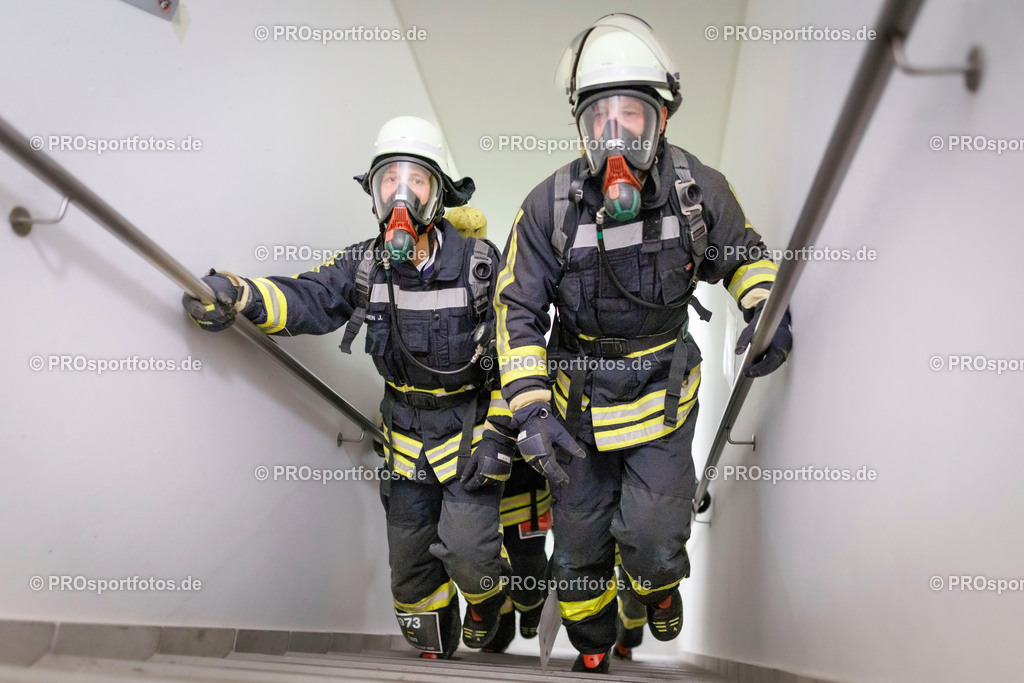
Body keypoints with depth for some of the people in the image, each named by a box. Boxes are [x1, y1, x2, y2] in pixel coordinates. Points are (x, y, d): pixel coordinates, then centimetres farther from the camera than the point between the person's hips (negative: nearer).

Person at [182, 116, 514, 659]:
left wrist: (499, 436, -15)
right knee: (409, 558, 9)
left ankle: (488, 600, 21)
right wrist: (238, 294, -40)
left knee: (464, 546, -16)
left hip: (470, 424, -3)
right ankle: (433, 652, 34)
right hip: (405, 427, 4)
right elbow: (306, 299, -20)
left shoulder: (478, 265, -13)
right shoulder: (365, 265, -5)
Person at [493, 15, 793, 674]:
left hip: (663, 394, 0)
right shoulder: (550, 205, -16)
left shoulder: (698, 188, -12)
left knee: (651, 539, -8)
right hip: (580, 399, 1)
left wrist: (766, 309, -11)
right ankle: (591, 655, 40)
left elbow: (744, 254, 8)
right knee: (580, 542, 12)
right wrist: (530, 409, -17)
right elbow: (518, 310, -10)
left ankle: (658, 584, 32)